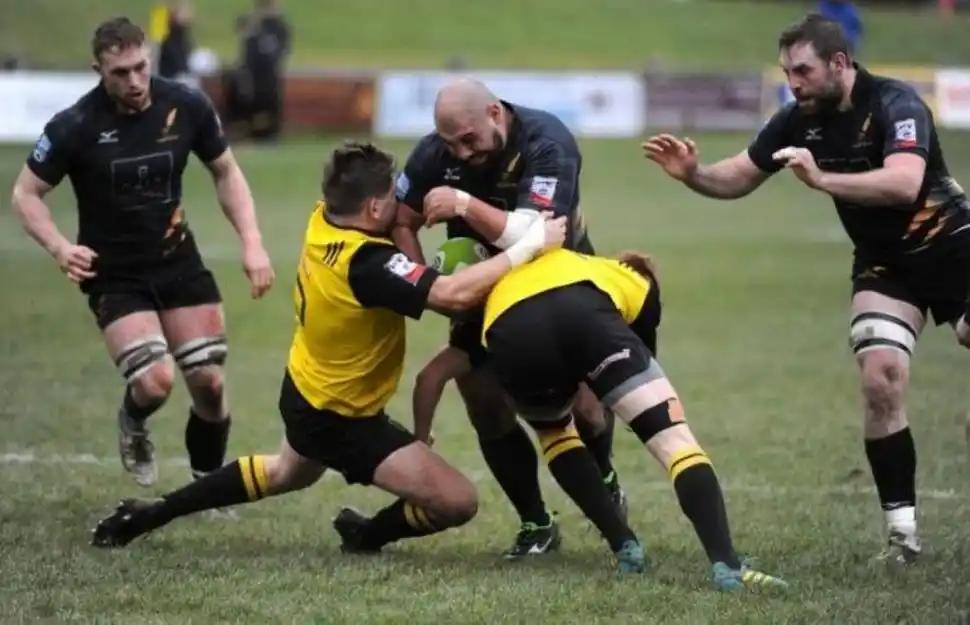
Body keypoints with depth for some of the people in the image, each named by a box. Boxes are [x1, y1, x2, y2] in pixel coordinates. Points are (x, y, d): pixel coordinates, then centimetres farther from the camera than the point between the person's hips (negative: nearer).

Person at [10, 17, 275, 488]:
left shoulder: (186, 107, -11)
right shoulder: (75, 127, -19)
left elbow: (225, 171, 6)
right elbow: (26, 193, -7)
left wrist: (251, 242, -4)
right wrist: (59, 248, -24)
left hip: (177, 260, 3)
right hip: (113, 273, -3)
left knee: (209, 382, 1)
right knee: (155, 382, -20)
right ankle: (133, 424, 18)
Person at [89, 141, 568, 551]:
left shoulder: (322, 222, -11)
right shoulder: (368, 264, -36)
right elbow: (454, 294, -43)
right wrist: (528, 246, -37)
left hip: (304, 392, 9)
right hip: (343, 420, -9)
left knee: (288, 472, 40)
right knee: (457, 501, -10)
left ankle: (151, 513, 42)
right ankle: (368, 536, 17)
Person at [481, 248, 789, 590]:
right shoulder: (640, 284, 37)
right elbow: (638, 367, 37)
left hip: (509, 331, 3)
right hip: (582, 314, -2)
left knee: (553, 429, 34)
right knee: (673, 437, 3)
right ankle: (727, 565, -18)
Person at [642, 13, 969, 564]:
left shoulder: (895, 105, -23)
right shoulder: (799, 121, -6)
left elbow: (904, 183, -39)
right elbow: (739, 177, 6)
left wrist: (821, 179, -48)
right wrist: (692, 173, -15)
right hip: (885, 265, 4)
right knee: (881, 381, -15)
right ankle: (903, 529, -11)